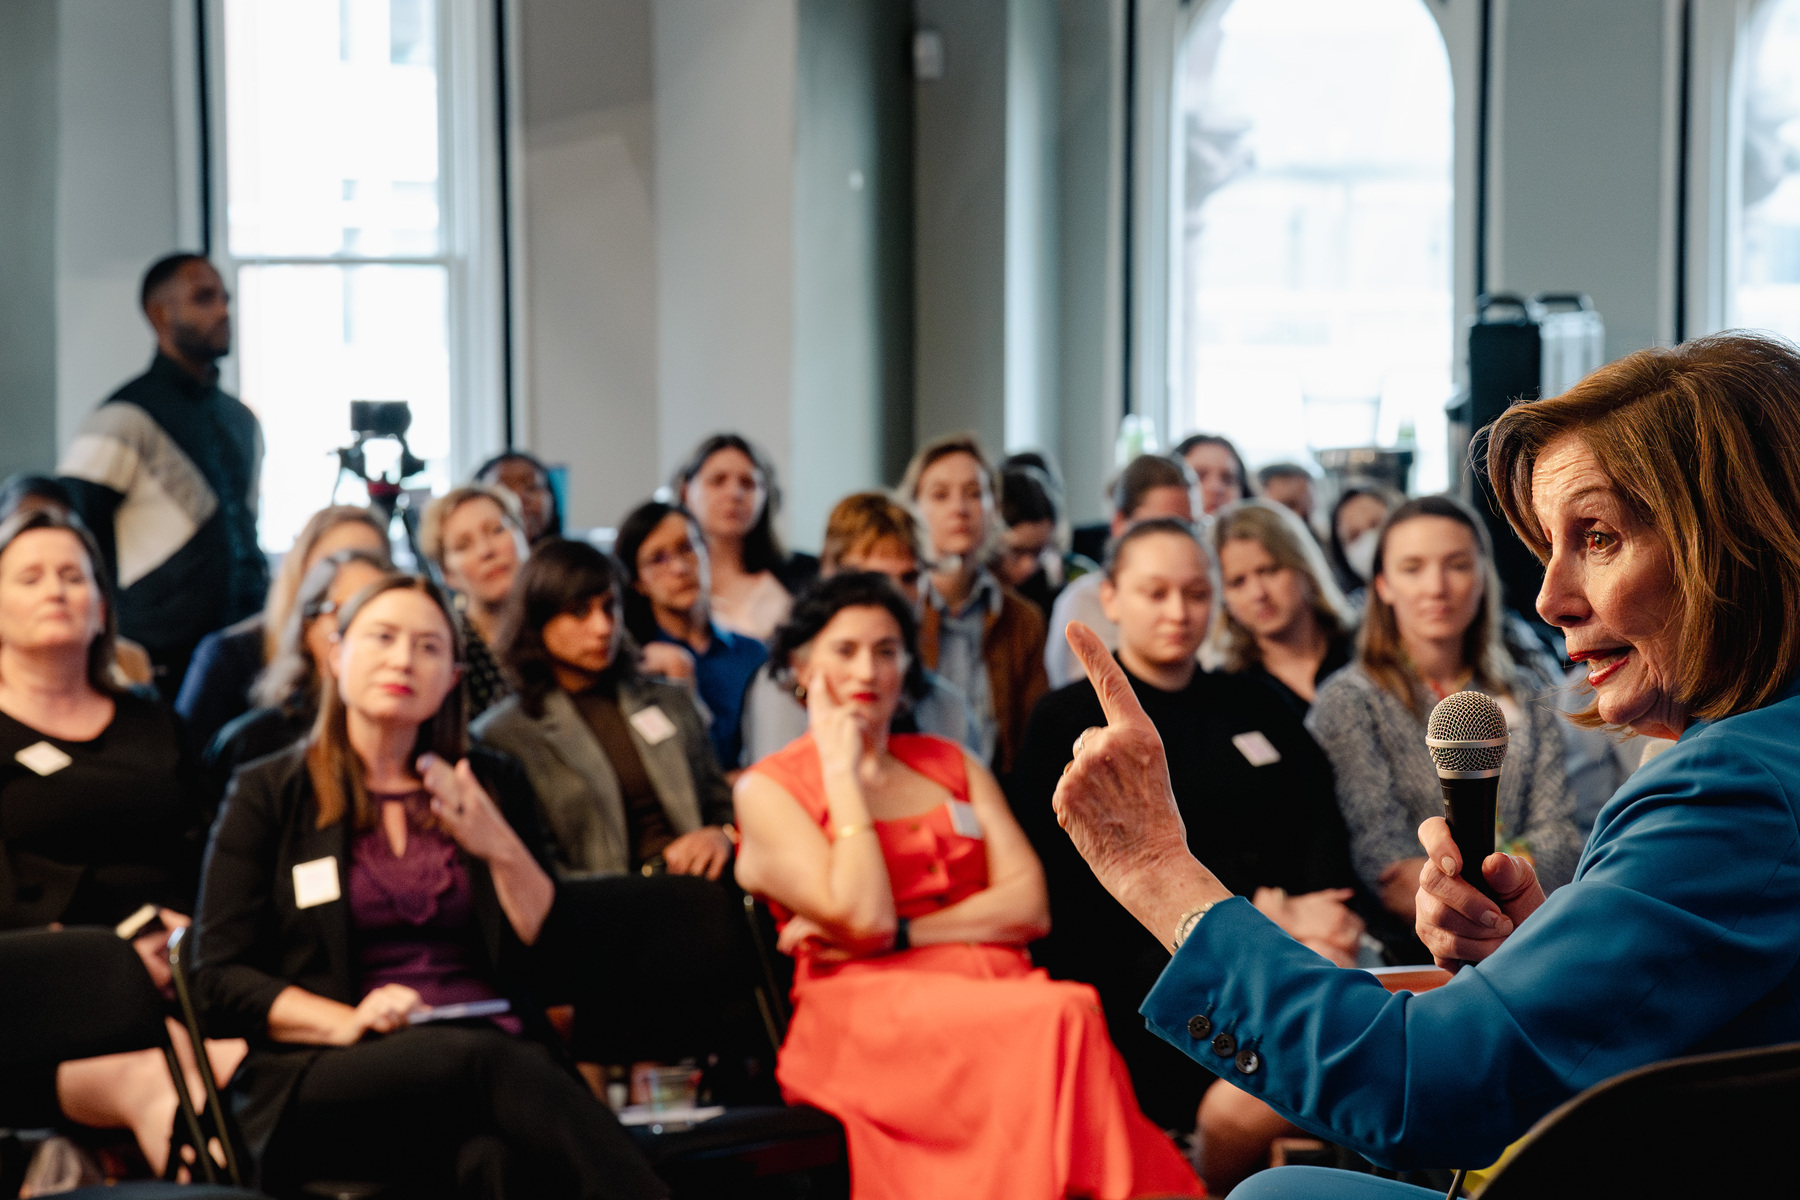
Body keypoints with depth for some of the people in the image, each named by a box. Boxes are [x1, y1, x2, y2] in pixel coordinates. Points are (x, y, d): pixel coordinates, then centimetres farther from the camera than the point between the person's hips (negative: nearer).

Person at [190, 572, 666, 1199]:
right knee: (483, 1060, -37)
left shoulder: (494, 785, 19)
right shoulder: (268, 794, 11)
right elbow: (218, 976, 4)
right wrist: (348, 1023, -13)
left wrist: (502, 850, -3)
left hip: (499, 1058, 2)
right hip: (325, 1080, -2)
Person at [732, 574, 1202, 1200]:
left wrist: (896, 932, -4)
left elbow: (1030, 905, 10)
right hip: (865, 1014, -4)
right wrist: (842, 773, -2)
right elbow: (861, 915, -8)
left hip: (1000, 989, 4)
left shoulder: (949, 764, 24)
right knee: (1065, 1018, -35)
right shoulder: (767, 790, 8)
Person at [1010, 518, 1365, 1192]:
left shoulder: (1256, 708, 25)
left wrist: (1320, 923, -9)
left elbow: (1323, 829, 14)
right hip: (1141, 966, -4)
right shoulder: (1068, 723, 10)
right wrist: (1258, 912, -8)